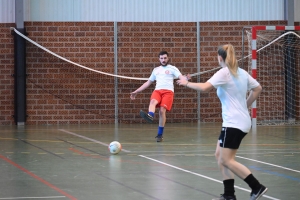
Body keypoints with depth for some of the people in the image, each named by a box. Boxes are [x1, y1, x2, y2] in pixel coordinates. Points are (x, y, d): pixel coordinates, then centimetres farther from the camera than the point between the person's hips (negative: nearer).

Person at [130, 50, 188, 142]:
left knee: (162, 110, -20)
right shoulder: (156, 70, 26)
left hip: (168, 91, -3)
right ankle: (150, 116, -65)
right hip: (157, 90, 3)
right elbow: (148, 83, 33)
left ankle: (160, 135, -12)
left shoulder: (172, 69, 13)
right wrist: (136, 92, 31)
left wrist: (186, 78, -29)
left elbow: (181, 77, -3)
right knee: (153, 101, -32)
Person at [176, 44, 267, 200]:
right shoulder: (242, 73, 10)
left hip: (234, 123, -9)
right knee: (220, 156, 12)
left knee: (226, 160, -7)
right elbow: (257, 89, 19)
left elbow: (205, 87, -23)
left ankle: (257, 187, -9)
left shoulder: (224, 73, -14)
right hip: (241, 122, 9)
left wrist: (187, 83, -8)